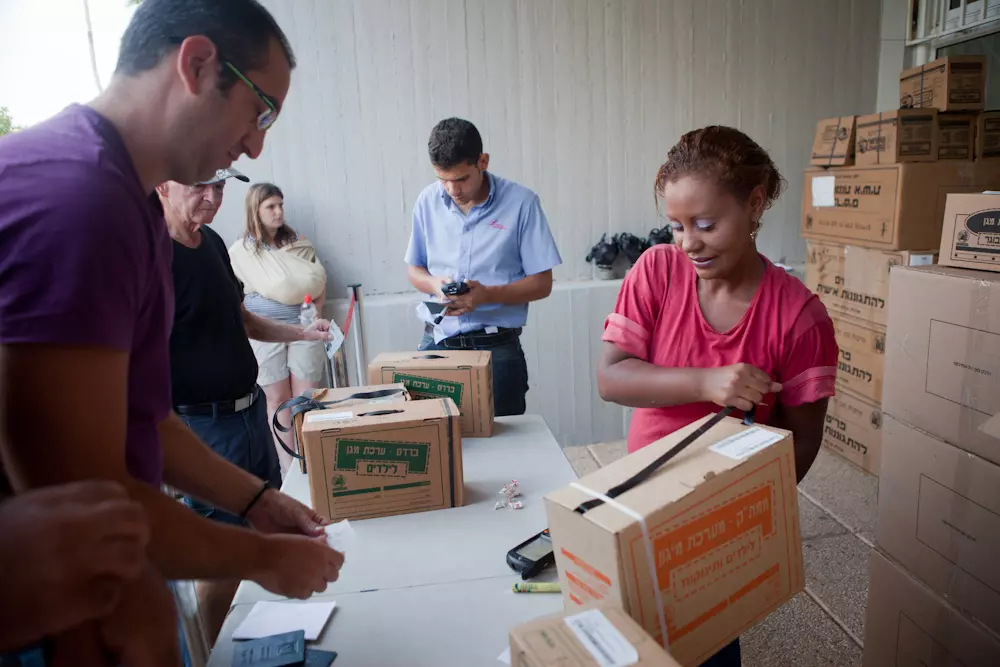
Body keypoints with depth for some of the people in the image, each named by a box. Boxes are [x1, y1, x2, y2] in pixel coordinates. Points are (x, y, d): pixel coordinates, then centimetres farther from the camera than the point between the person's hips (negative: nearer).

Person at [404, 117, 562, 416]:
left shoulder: (521, 202, -7)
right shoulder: (427, 201, 3)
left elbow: (541, 283, -5)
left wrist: (486, 295, -20)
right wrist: (434, 284, -9)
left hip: (497, 347, -3)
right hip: (436, 342, 3)